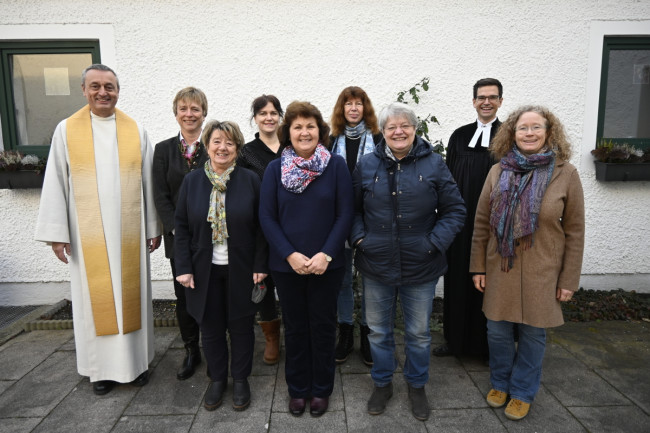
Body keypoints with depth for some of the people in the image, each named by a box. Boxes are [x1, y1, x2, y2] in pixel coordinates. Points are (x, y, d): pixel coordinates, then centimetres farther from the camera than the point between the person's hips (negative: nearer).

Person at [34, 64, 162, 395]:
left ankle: (135, 361, 23)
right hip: (88, 235, 0)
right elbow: (55, 184, 0)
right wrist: (57, 232, -4)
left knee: (131, 294, 9)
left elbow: (148, 182, 4)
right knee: (96, 298, 8)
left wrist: (154, 227, 3)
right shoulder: (67, 130, 1)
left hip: (130, 233, 1)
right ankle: (103, 366, 22)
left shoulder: (136, 131, 3)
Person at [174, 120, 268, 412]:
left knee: (241, 325, 11)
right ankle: (217, 379, 33)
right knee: (211, 327, 12)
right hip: (205, 270, 2)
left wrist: (260, 265, -8)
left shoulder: (250, 180, -4)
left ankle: (240, 379, 30)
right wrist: (183, 267, -4)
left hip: (241, 269, -1)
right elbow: (182, 227, 2)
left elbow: (261, 226, -4)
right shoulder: (192, 181, 1)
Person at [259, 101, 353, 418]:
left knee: (323, 327, 12)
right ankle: (297, 389, 33)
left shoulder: (336, 165, -4)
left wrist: (326, 254, -15)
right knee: (295, 328, 14)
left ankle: (321, 389, 32)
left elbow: (345, 214, -6)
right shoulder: (275, 169, 0)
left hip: (326, 264, -1)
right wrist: (290, 255, -13)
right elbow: (267, 217, -3)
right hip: (286, 264, 1)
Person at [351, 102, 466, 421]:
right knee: (378, 330, 16)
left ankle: (416, 385, 40)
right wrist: (359, 238, -6)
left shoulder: (433, 164, -4)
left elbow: (454, 210, -2)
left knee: (419, 332, 15)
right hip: (376, 264, 1)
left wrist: (434, 242, -12)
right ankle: (382, 383, 39)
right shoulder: (367, 165, 0)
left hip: (421, 266, -1)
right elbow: (353, 209, 8)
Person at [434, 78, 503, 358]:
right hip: (461, 222, 3)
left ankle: (490, 344, 24)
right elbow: (449, 178, 8)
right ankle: (457, 339, 25)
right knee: (459, 279, 10)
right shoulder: (460, 136, 9)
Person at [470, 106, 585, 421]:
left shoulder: (565, 173, -5)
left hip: (542, 273, -2)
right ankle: (500, 383, 37)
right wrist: (478, 267, 2)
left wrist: (569, 280, -4)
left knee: (532, 334, 11)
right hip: (500, 269, 2)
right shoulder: (499, 171, 1)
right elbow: (481, 223, 3)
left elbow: (575, 231, -3)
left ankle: (523, 391, 34)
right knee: (497, 331, 12)